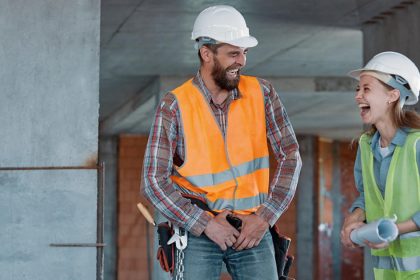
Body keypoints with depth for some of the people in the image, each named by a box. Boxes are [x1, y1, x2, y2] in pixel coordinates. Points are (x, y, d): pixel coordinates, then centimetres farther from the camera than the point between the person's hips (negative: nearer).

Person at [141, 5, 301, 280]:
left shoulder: (261, 93, -1)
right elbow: (154, 181, -9)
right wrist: (205, 224, -15)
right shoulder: (175, 106, -8)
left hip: (253, 228, 2)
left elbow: (290, 157, 2)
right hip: (197, 232, -2)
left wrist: (265, 217, -7)